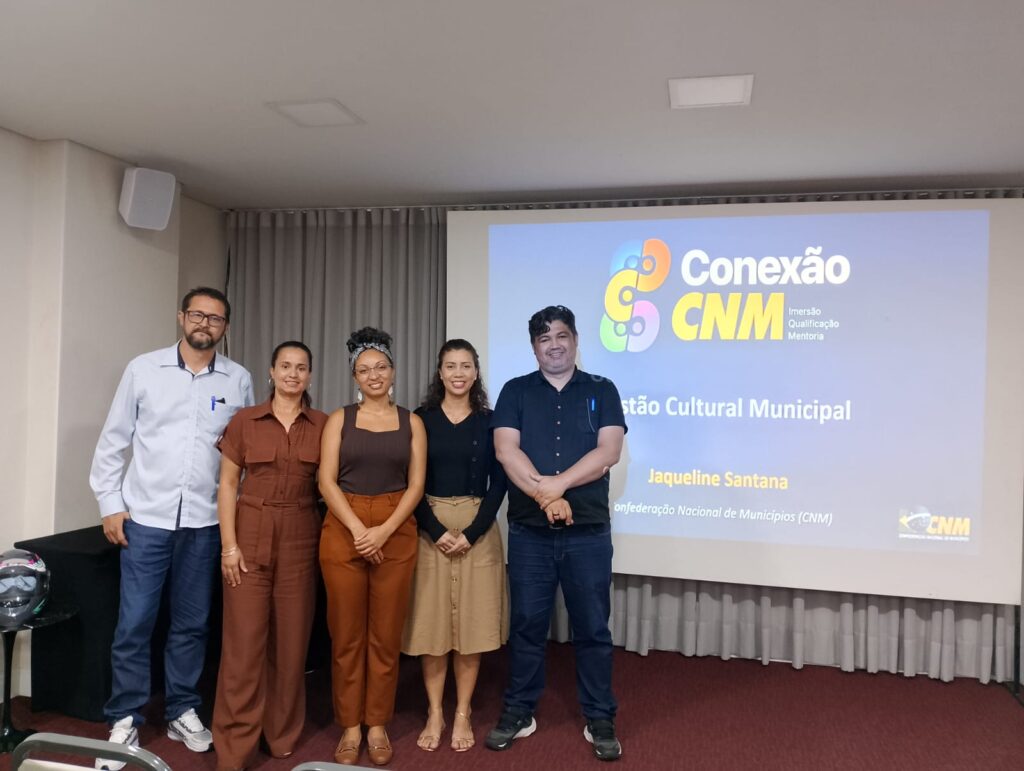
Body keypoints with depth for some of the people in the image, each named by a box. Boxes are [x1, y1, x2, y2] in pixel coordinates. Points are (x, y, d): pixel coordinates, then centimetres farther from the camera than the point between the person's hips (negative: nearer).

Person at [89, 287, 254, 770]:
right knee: (134, 625, 3)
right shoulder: (143, 369, 0)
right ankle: (124, 721, 19)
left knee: (192, 623, 11)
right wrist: (110, 503, -1)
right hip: (145, 517, -1)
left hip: (205, 522, 1)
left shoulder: (238, 380, 3)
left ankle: (182, 712, 27)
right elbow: (113, 440, 3)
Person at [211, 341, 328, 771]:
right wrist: (229, 545, -6)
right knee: (244, 640, 0)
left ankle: (282, 735, 25)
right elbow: (227, 484, 0)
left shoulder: (323, 426, 3)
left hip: (301, 541, 1)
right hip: (251, 537, -1)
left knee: (292, 639, 8)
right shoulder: (244, 421, 1)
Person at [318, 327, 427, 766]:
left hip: (396, 533, 0)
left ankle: (378, 725, 20)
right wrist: (358, 529, -14)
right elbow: (326, 482, -2)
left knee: (386, 633, 6)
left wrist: (384, 531, -12)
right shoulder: (339, 420, 5)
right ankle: (350, 726, 19)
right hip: (343, 531, 0)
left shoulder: (411, 423, 6)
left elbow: (415, 485, 1)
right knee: (347, 633, 5)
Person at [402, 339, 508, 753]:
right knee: (431, 624, 3)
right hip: (429, 529, 0)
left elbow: (498, 483, 0)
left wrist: (472, 532, -11)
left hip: (478, 530, 0)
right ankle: (434, 714, 18)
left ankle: (463, 715, 18)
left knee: (471, 624, 4)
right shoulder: (420, 419, 2)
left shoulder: (490, 421, 3)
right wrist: (437, 531, -12)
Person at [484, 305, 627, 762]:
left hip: (588, 532, 0)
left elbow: (609, 452, -7)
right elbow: (505, 450, -6)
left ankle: (600, 721, 21)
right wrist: (544, 495, -17)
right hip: (529, 531, 1)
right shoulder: (516, 392, 6)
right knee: (527, 624, 10)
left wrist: (556, 483, -17)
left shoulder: (601, 391, 5)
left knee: (592, 627, 7)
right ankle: (518, 712, 25)